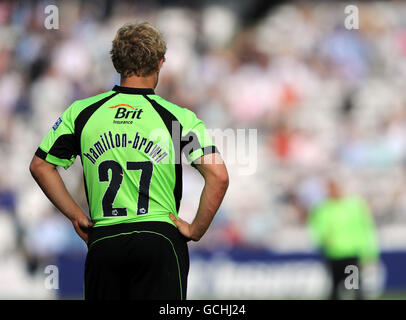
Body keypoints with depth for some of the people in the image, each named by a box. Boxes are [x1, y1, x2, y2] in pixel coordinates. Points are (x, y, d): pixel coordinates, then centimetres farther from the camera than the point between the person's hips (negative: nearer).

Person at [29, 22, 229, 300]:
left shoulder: (83, 113, 5)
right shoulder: (179, 117, -3)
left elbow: (41, 166, 10)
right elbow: (219, 177, -12)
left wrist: (77, 216, 12)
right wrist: (196, 230, -2)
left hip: (102, 241, 3)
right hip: (159, 240, -2)